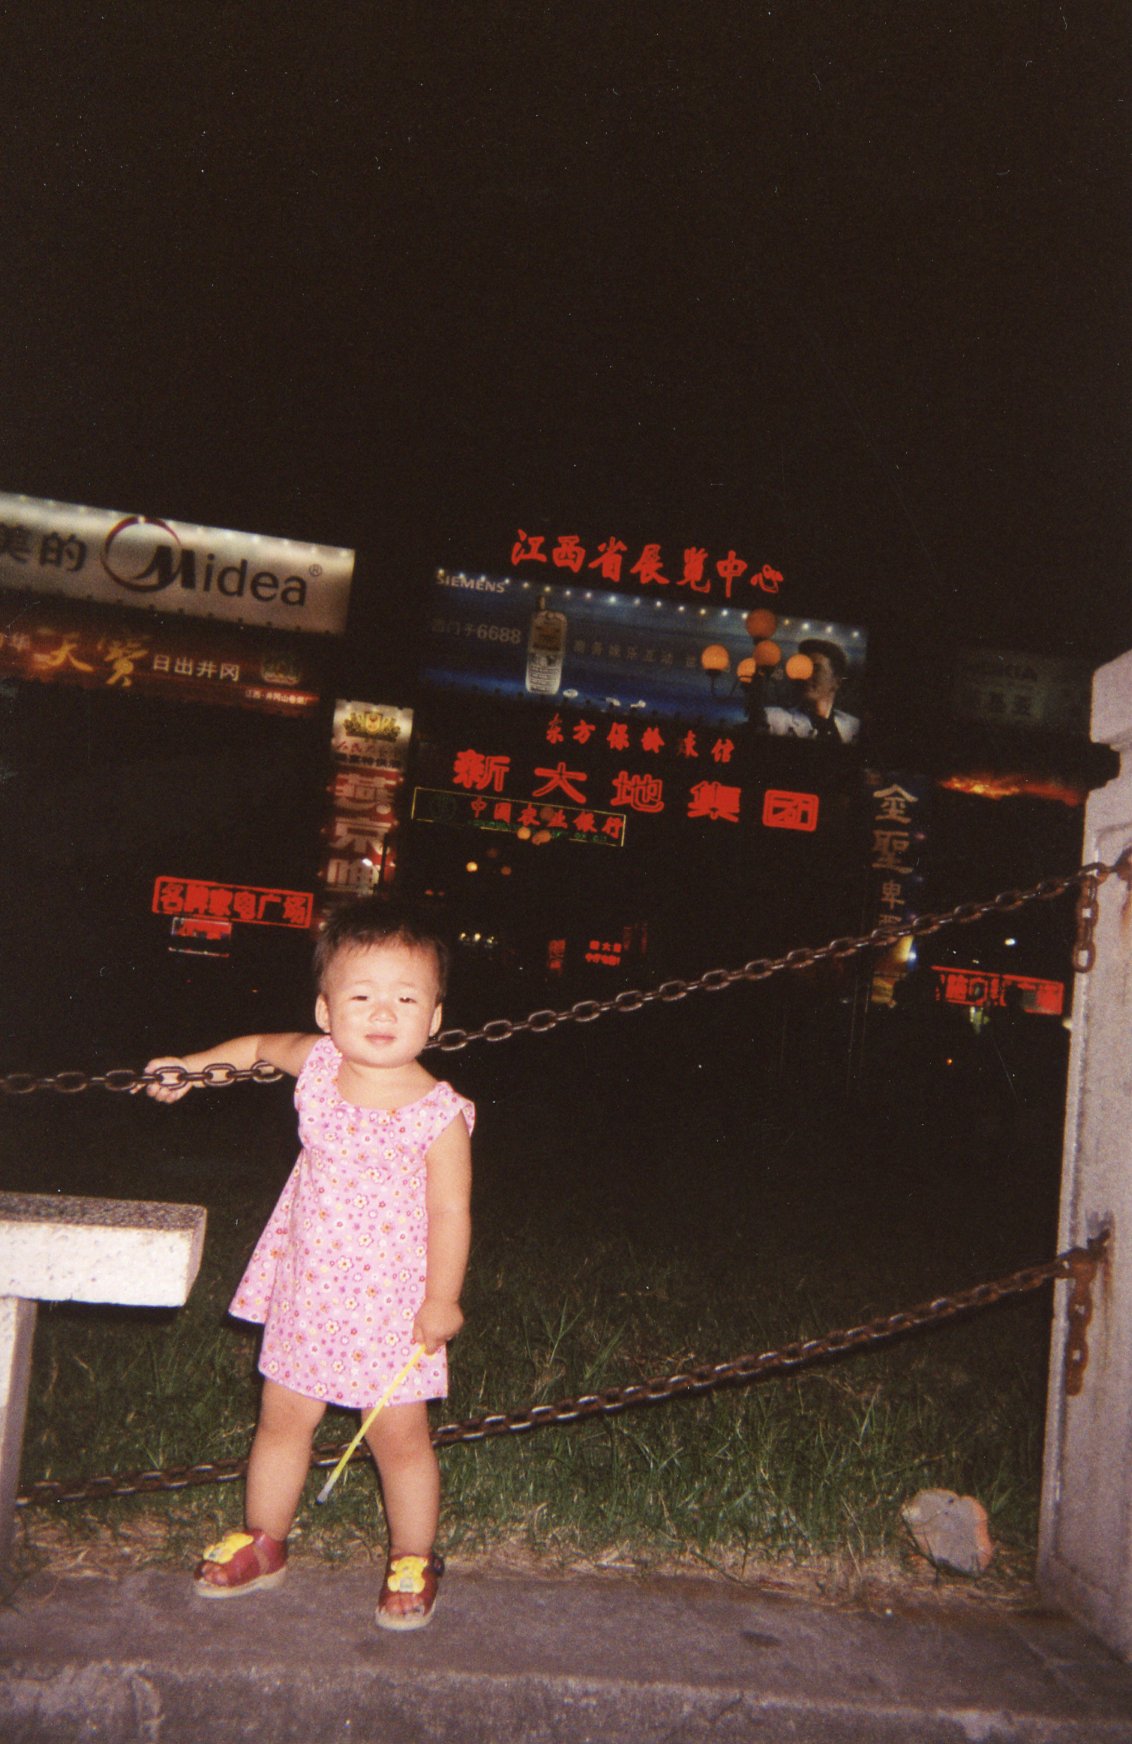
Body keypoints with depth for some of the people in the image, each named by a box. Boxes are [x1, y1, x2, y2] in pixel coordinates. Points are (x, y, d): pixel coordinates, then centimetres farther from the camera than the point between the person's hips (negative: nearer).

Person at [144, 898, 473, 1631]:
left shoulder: (437, 1114, -21)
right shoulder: (318, 1064, -9)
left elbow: (450, 1211, -14)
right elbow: (261, 1046, 15)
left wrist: (442, 1300, -11)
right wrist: (195, 1065, 14)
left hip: (394, 1301, -4)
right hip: (307, 1289, 5)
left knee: (399, 1435, 9)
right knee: (283, 1418, 19)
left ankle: (413, 1559, 33)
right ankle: (263, 1542, 42)